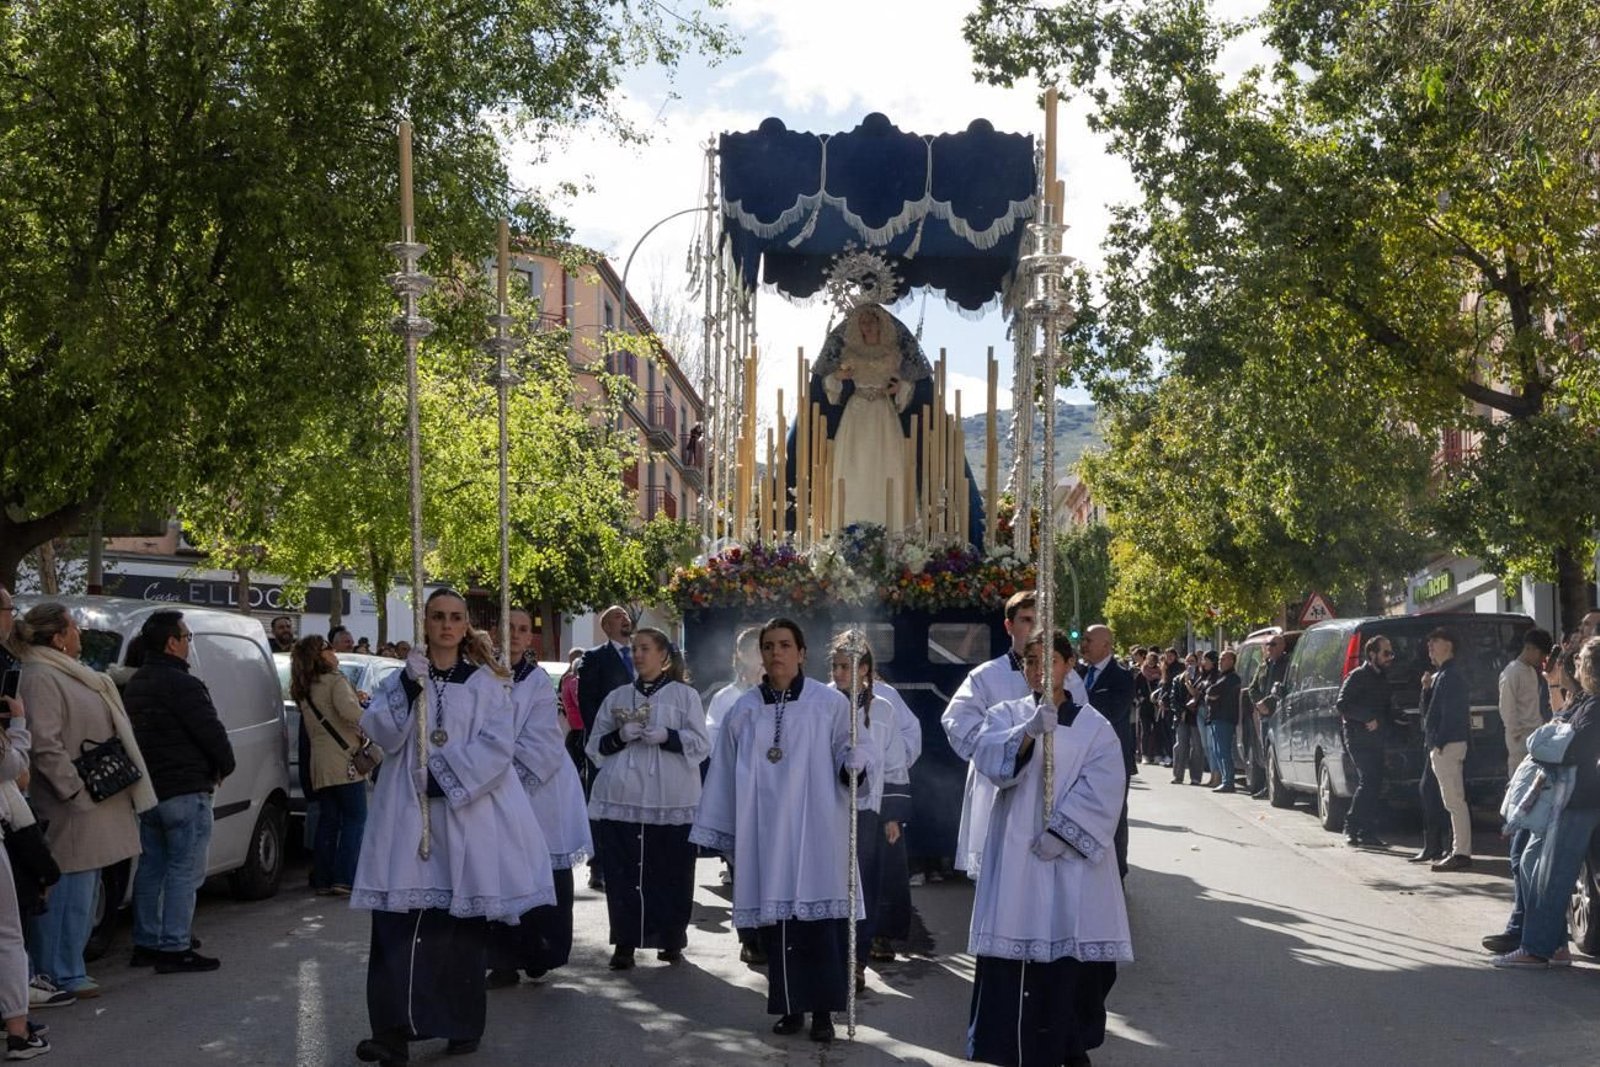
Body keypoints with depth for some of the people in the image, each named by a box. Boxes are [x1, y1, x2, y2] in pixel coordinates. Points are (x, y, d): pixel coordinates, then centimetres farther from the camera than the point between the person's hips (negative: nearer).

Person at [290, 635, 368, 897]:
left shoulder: (303, 691, 16)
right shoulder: (335, 681, -8)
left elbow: (310, 729, 17)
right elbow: (349, 710, -25)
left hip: (319, 764, 7)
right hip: (345, 761, -7)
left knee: (327, 821, 12)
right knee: (355, 818, -1)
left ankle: (323, 880, 11)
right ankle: (344, 879, -8)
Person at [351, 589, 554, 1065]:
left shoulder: (485, 683, 7)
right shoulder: (402, 678, 12)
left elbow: (498, 745, -5)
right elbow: (382, 735, -2)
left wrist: (448, 777, -15)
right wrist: (408, 686, -15)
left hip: (467, 814, -1)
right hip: (409, 813, 1)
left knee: (462, 921, 3)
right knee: (401, 920, -8)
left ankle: (462, 1025, 14)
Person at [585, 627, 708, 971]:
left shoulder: (684, 695, 8)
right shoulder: (617, 697, 16)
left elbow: (701, 744, 1)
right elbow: (595, 747, 15)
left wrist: (666, 736, -14)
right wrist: (619, 737, -5)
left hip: (671, 801, -2)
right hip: (621, 798, 2)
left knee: (671, 872, -1)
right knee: (622, 872, -3)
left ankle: (671, 940, 12)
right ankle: (625, 943, 2)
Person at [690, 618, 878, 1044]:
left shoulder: (831, 704, -1)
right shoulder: (743, 711, 8)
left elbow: (856, 751, -1)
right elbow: (725, 774, 10)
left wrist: (855, 767, -25)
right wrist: (721, 832, 10)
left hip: (817, 835, -3)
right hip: (765, 837, 3)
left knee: (821, 920, -3)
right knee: (775, 920, 5)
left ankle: (822, 1009, 8)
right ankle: (790, 1007, 17)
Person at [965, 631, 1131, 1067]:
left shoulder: (1094, 725, 4)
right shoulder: (1006, 715, 6)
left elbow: (1102, 790, -5)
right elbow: (989, 759, -14)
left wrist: (1061, 832, -15)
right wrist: (1030, 731, -31)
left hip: (1074, 855, 0)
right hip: (1017, 854, 0)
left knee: (1072, 950, 2)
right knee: (1013, 949, -3)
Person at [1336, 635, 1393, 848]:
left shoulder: (1383, 679, 18)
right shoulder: (1357, 677, -7)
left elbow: (1387, 709, 25)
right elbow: (1341, 705, -15)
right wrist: (1368, 718, -20)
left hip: (1375, 740, 8)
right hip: (1359, 739, -8)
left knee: (1373, 786, 7)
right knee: (1368, 781, -17)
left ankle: (1368, 833, 11)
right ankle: (1351, 828, -13)